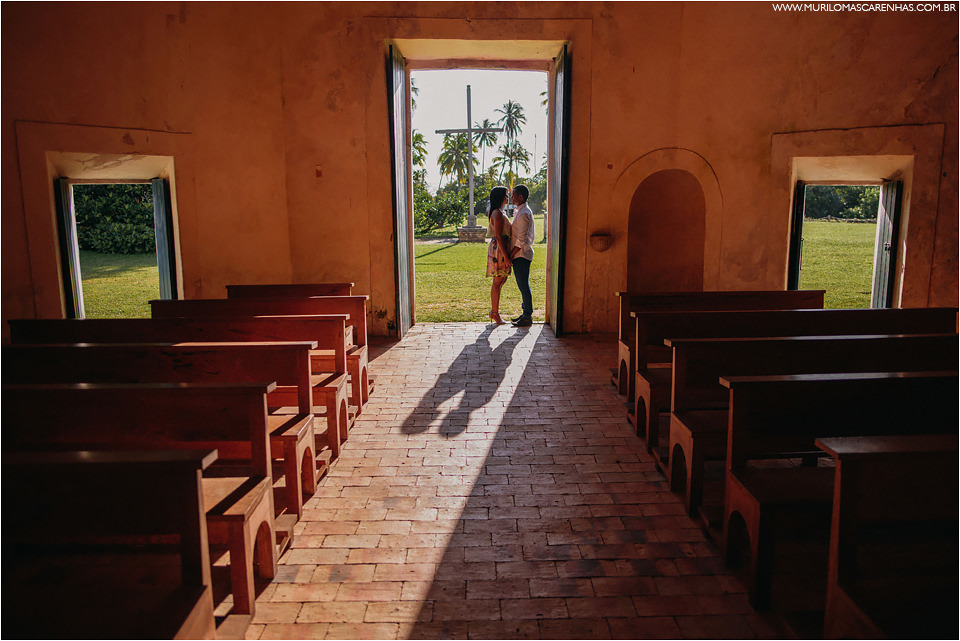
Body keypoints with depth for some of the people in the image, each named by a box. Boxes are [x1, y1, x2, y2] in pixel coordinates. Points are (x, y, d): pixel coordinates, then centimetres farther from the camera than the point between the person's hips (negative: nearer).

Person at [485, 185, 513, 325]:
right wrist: (505, 256, -23)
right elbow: (498, 236, -21)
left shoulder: (499, 213, 17)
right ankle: (495, 313, 3)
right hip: (499, 250, -10)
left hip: (502, 249, 10)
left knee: (502, 279, 15)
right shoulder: (497, 214, -15)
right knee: (497, 282, -4)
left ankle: (494, 311, 20)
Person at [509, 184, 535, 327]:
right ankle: (526, 313, 22)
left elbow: (521, 240, -21)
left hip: (521, 255, -10)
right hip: (520, 255, 10)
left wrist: (510, 256, -17)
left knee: (523, 285, -6)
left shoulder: (523, 214, -17)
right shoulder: (520, 211, 16)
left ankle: (528, 317, -1)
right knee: (522, 285, 14)